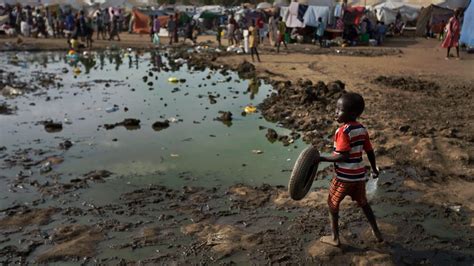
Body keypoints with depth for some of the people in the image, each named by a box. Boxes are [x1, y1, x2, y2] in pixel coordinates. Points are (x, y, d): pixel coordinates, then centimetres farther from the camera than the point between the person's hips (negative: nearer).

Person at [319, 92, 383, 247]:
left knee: (332, 204, 12)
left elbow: (343, 156, -26)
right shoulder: (362, 129, 2)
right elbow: (370, 152, 9)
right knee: (363, 203, 24)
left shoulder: (343, 131, -21)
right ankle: (377, 233, 35)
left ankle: (335, 238, 20)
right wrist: (374, 169, 22)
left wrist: (321, 158, -21)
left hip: (344, 177, -7)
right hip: (359, 175, 7)